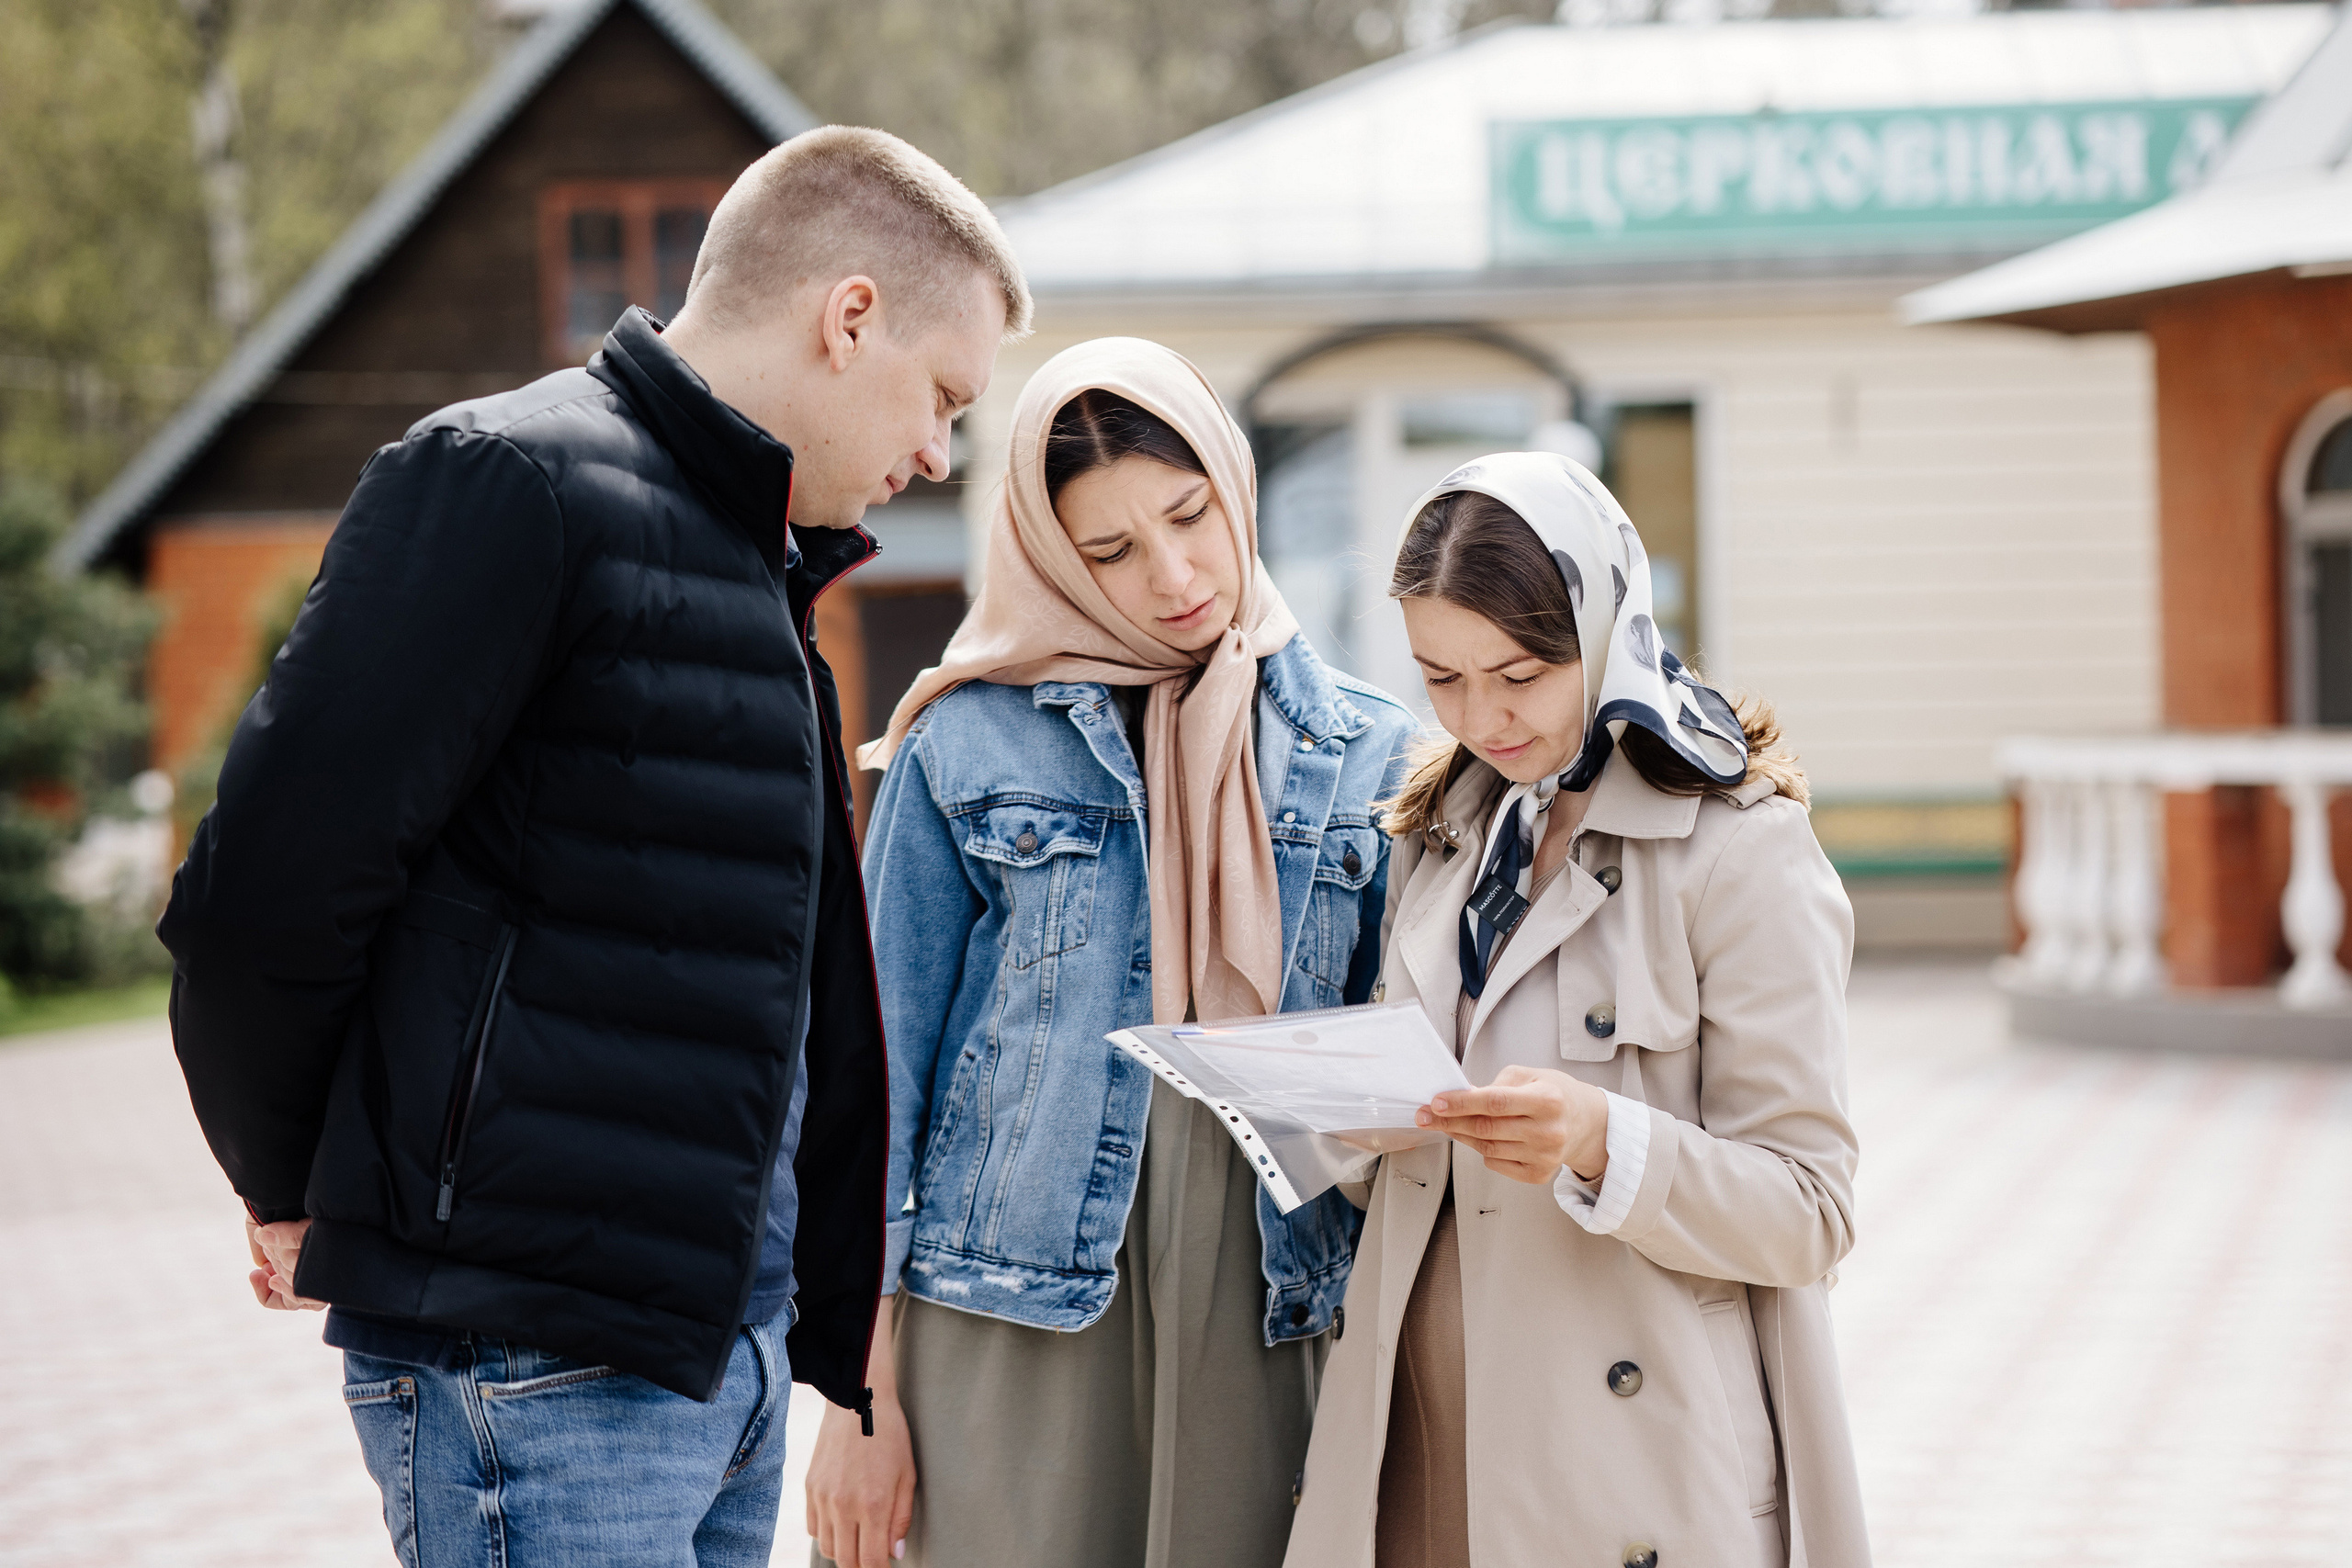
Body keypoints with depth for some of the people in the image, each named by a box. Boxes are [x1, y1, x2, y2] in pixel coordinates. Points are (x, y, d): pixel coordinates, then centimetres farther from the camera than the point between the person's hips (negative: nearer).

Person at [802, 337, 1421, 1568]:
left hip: (1265, 1316, 2)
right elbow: (884, 1063, 4)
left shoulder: (1366, 755, 9)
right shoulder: (968, 743, 4)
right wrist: (863, 1394, 0)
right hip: (1018, 1322, -2)